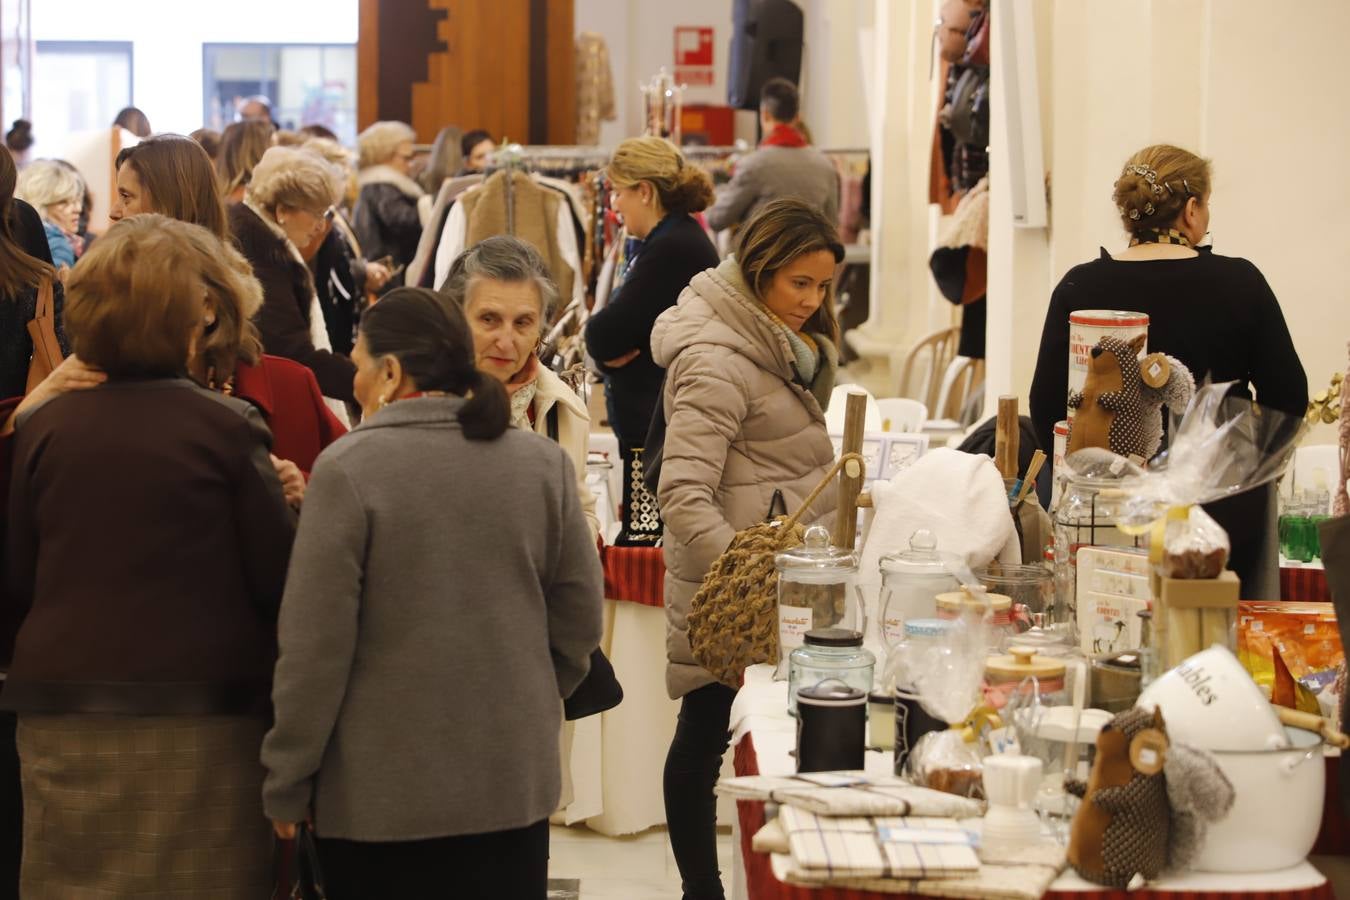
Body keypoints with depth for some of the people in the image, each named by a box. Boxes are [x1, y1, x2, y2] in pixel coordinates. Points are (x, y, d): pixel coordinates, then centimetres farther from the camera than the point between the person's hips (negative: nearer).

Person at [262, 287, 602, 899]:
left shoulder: (349, 468, -11)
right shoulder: (543, 464, 1)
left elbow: (315, 644, -11)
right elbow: (579, 617, 6)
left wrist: (287, 785, -3)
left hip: (379, 794, -3)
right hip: (514, 782, 4)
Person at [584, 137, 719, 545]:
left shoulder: (672, 250, -16)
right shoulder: (677, 239, 18)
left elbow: (605, 338, -20)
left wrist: (594, 331, 2)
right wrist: (610, 344, -6)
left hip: (659, 430, -11)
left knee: (644, 545, -10)